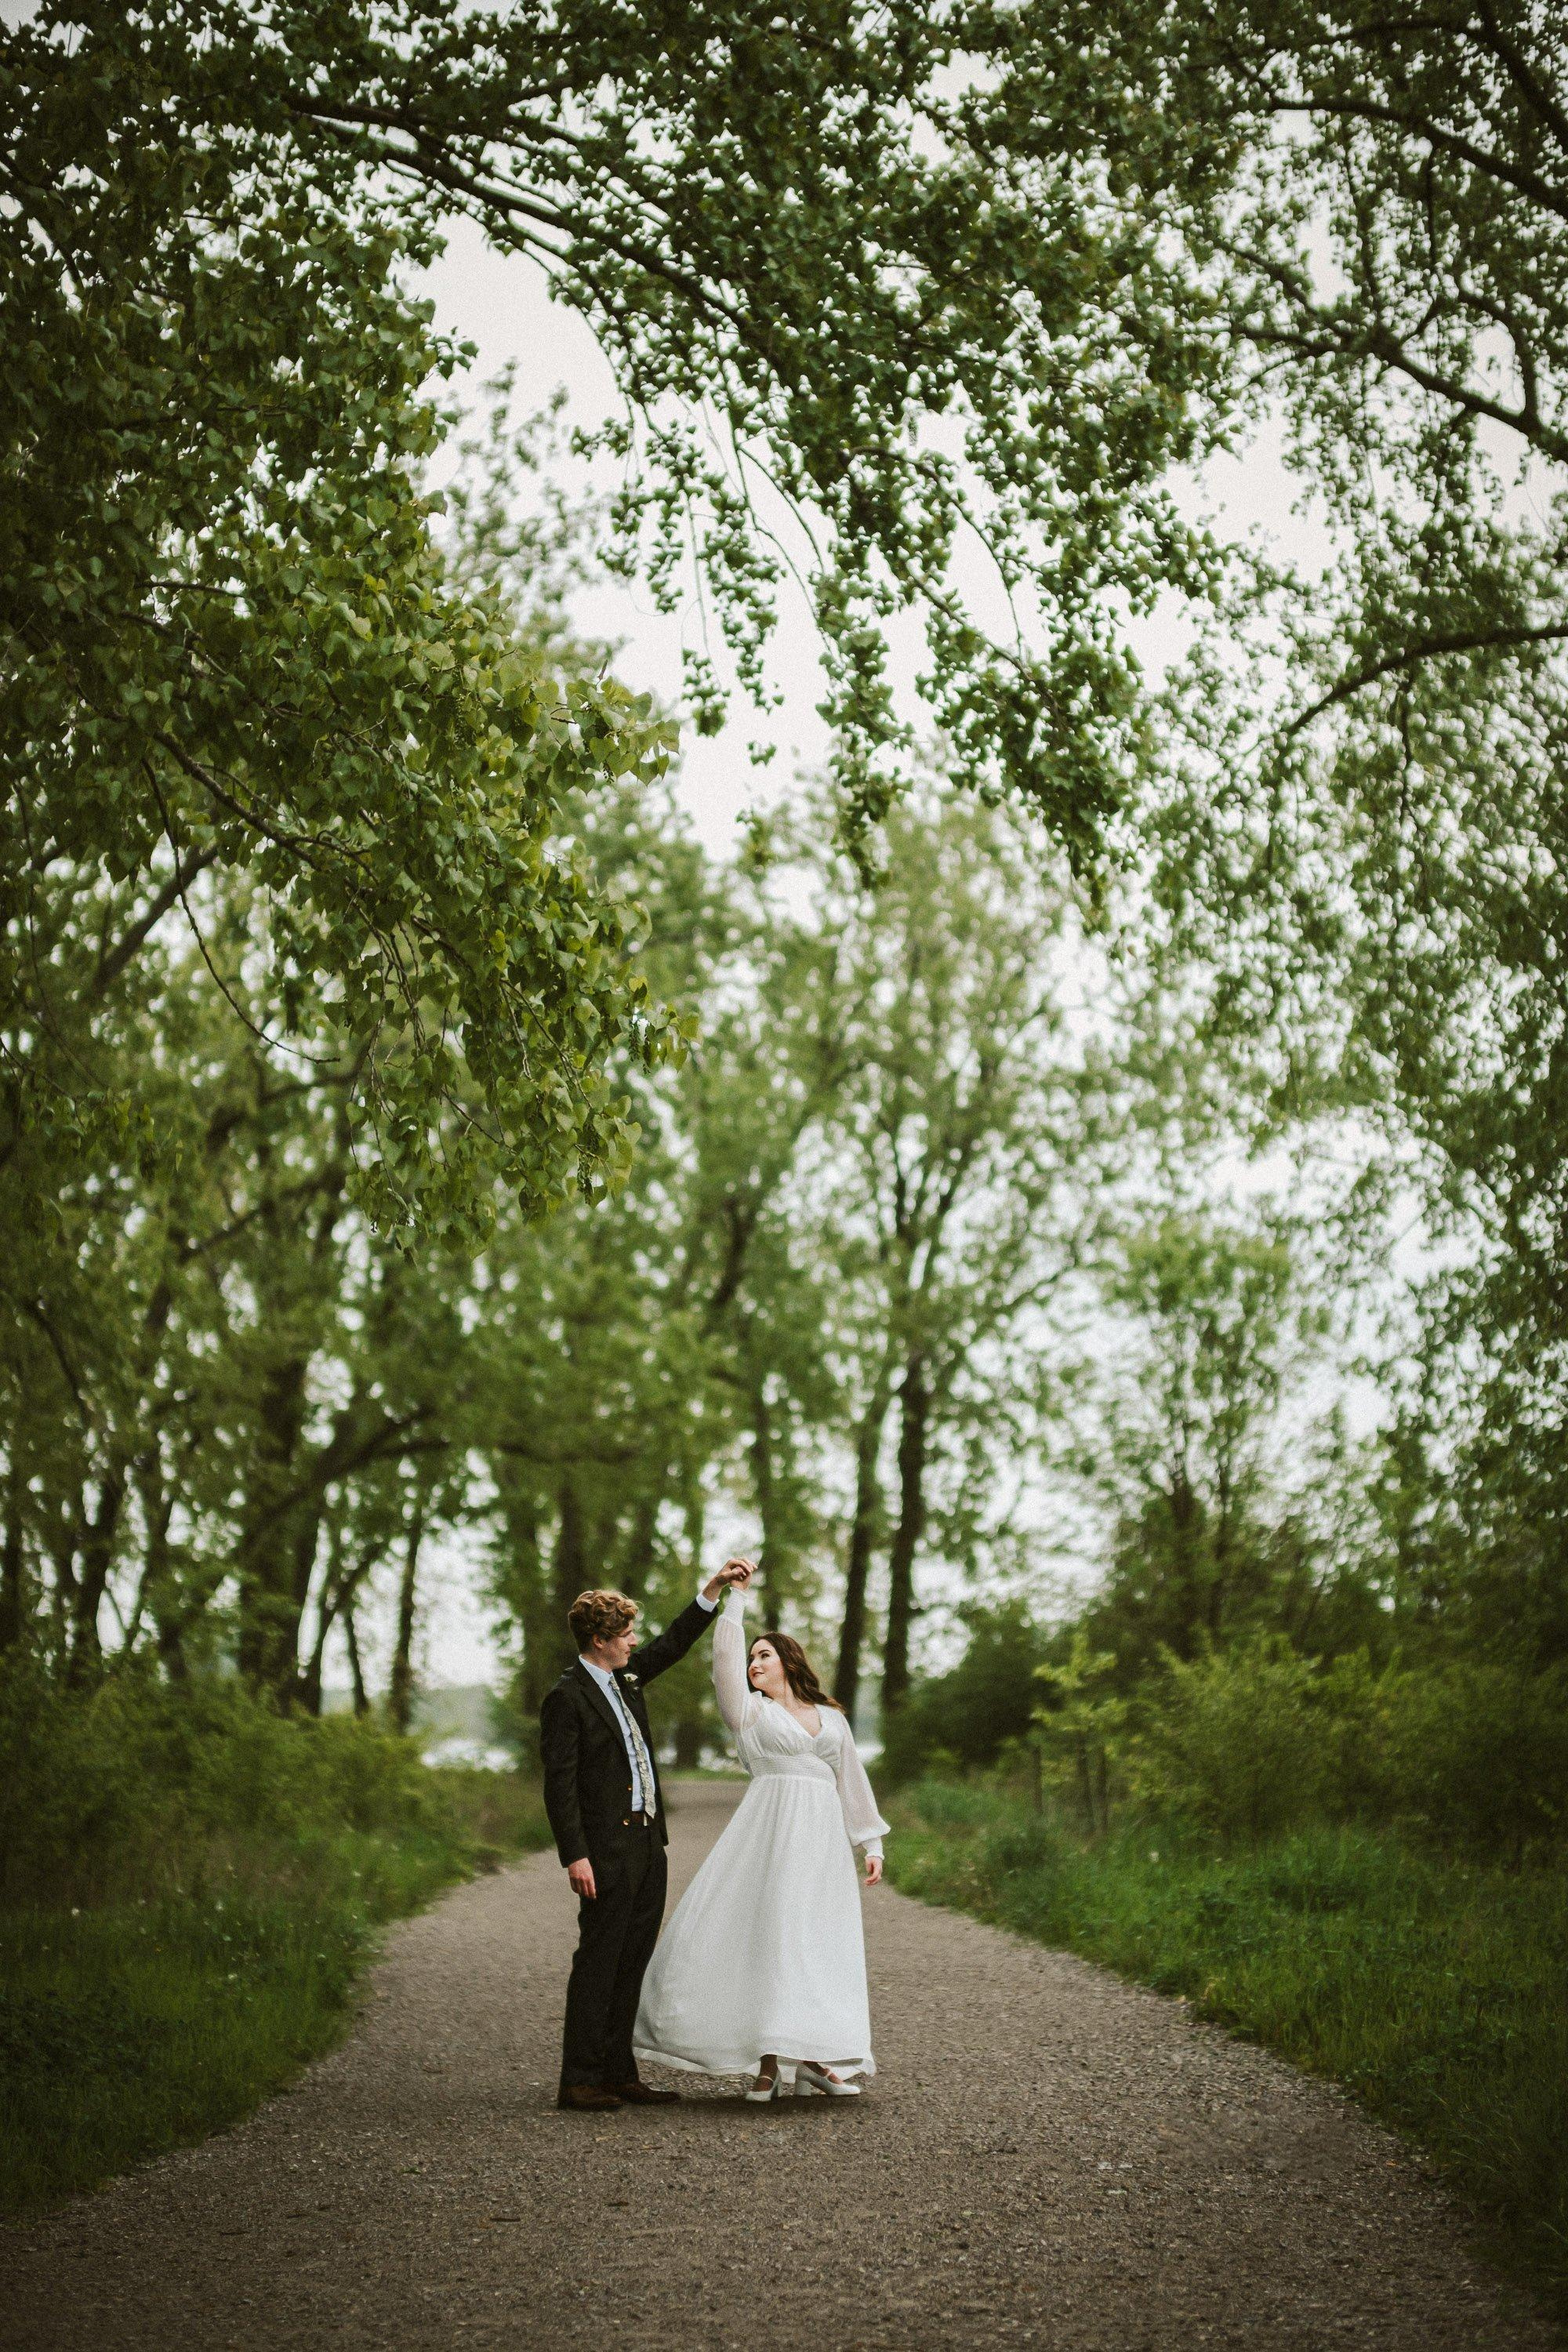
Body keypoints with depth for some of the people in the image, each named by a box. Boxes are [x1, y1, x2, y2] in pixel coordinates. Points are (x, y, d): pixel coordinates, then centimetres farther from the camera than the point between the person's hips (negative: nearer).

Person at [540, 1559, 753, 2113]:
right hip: (608, 1849, -9)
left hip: (648, 1843, 9)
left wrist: (715, 1587, 17)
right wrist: (575, 1856, -20)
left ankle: (619, 2073, 17)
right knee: (598, 1963, -5)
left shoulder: (626, 1676, 12)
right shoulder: (566, 1698, -12)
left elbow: (675, 1642, 25)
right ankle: (579, 2081, 0)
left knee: (633, 1963, 11)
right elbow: (559, 1783, -16)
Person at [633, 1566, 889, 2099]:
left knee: (816, 1942, -2)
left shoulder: (831, 1718, 18)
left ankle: (814, 2058, -1)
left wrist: (871, 1844, 13)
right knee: (760, 1934, -8)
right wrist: (735, 1597, -4)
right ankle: (766, 2062, -5)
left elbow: (852, 1782, 18)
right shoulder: (749, 1711, 10)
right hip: (768, 1831, -2)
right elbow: (726, 1661, -4)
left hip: (821, 1837, 2)